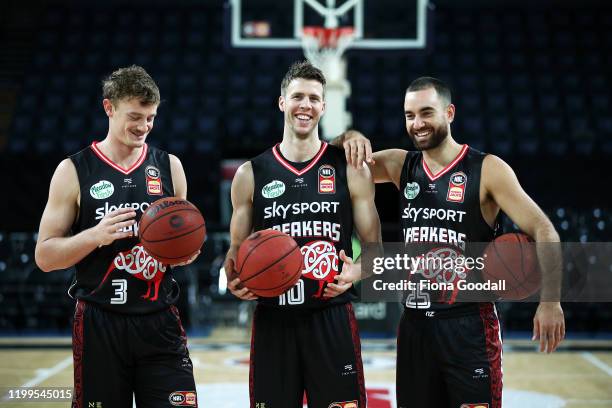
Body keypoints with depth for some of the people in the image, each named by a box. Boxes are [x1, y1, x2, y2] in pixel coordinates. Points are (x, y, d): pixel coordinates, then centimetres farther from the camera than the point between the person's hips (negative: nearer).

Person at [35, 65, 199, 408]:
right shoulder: (74, 171, -1)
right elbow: (45, 256, -2)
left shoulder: (169, 166, 8)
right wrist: (95, 235, -19)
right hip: (99, 324, -2)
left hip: (160, 323, 2)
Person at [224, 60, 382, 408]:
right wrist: (233, 279, -8)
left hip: (332, 319, -1)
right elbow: (236, 249, 13)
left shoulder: (351, 169, 3)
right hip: (272, 320, 1)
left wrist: (356, 271, -16)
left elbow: (375, 248, 6)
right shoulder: (251, 174, 7)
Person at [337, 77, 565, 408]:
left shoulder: (487, 170, -7)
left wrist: (550, 300, -24)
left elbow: (543, 231, -12)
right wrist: (349, 138, -12)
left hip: (470, 324, -5)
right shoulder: (401, 166, 7)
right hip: (415, 323, 5)